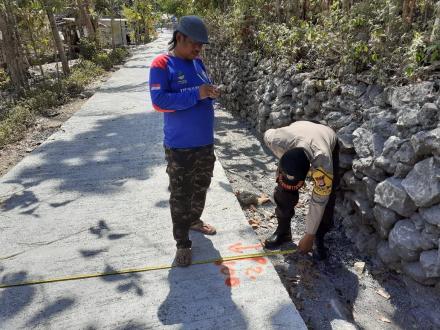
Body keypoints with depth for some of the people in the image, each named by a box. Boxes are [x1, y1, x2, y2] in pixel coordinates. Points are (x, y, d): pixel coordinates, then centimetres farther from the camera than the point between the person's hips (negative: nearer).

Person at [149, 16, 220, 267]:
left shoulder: (198, 62, 7)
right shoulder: (162, 65, -13)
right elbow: (159, 101, -23)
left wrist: (211, 92, -8)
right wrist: (196, 94, -28)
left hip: (205, 142, 7)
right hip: (180, 146, -7)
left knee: (201, 187, 21)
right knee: (180, 195, 3)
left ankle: (194, 220, 44)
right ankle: (182, 243, 19)